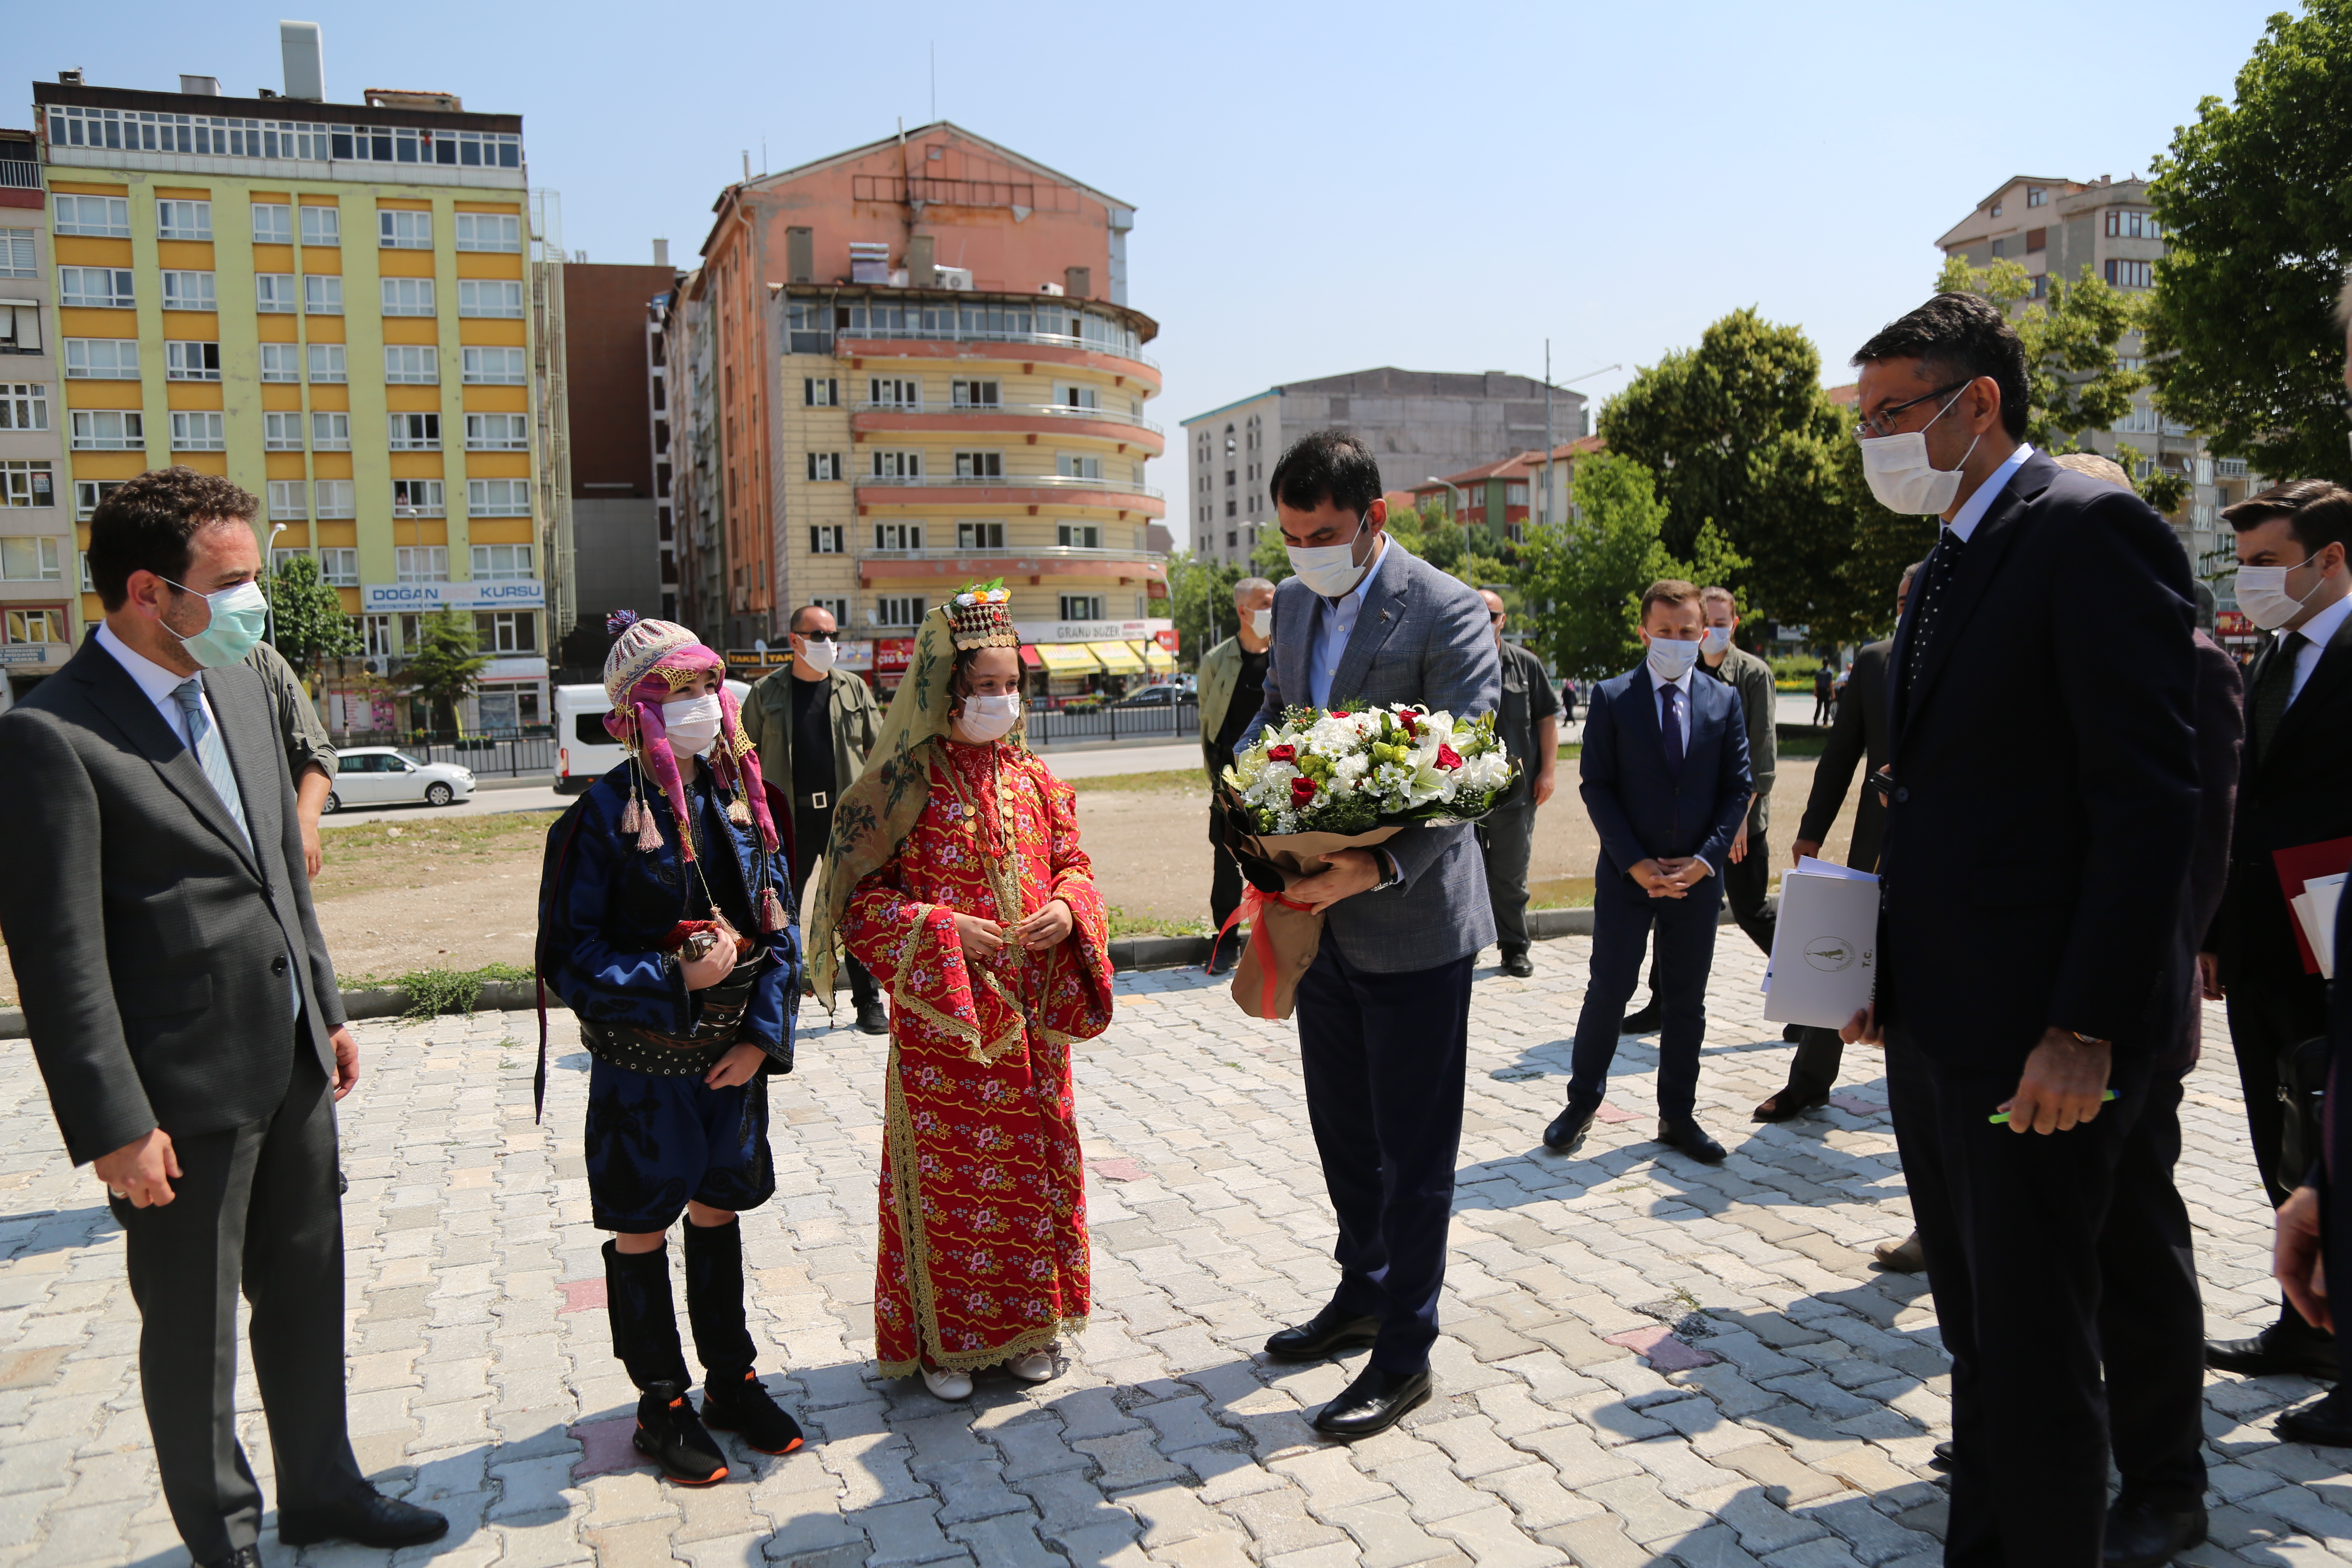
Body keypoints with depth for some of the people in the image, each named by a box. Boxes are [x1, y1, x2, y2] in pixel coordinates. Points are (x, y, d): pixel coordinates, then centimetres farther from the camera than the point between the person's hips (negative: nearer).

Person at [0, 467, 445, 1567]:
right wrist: (114, 1127, -16)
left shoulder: (238, 688, 6)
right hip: (186, 1098, -7)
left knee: (306, 1291, 20)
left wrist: (326, 1010, 16)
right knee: (194, 1328, 12)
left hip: (293, 1065, 7)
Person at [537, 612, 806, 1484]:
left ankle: (732, 1381, 35)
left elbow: (780, 923, 4)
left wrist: (763, 1034, -5)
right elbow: (569, 955, -15)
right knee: (642, 1231, 10)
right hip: (642, 1066, -5)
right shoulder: (605, 815, -15)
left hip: (733, 1056, 5)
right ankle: (662, 1405, 27)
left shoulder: (741, 797, 1)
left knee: (718, 1213, 18)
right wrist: (675, 979, -25)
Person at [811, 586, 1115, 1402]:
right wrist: (943, 931, -19)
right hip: (938, 1016, -4)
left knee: (1034, 1165, 13)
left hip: (1030, 1016, 5)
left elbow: (1073, 866, 12)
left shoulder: (1034, 779, 6)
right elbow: (860, 898, -7)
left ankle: (1027, 1322, 30)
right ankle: (944, 1337, 22)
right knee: (947, 1172, 6)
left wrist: (1067, 910, -10)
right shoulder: (905, 785, -9)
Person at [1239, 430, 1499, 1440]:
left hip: (1411, 925, -7)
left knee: (1413, 1149, 5)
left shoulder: (1447, 614, -16)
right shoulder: (1294, 601, 8)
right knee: (1344, 1131, 21)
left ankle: (1404, 1354, 19)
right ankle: (1362, 1295, 40)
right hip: (1320, 916, 8)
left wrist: (1378, 868, -35)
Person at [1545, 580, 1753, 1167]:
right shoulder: (1612, 698, -3)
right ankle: (1583, 1103, 19)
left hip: (1697, 877, 3)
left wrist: (1706, 859, -8)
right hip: (1627, 876, -2)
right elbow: (1597, 787, -5)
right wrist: (1636, 864, -12)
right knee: (1608, 992, 2)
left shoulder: (1724, 700, 4)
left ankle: (1678, 1115, 22)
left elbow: (1738, 787, 4)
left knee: (1687, 1001, 10)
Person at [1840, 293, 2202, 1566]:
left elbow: (2149, 802, -18)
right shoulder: (1943, 571, 16)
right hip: (1936, 1027, 9)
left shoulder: (2092, 531, -11)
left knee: (2035, 1345, 2)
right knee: (1979, 1330, 19)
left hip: (2040, 1032, -9)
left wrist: (2084, 1030, -21)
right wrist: (1883, 969, 11)